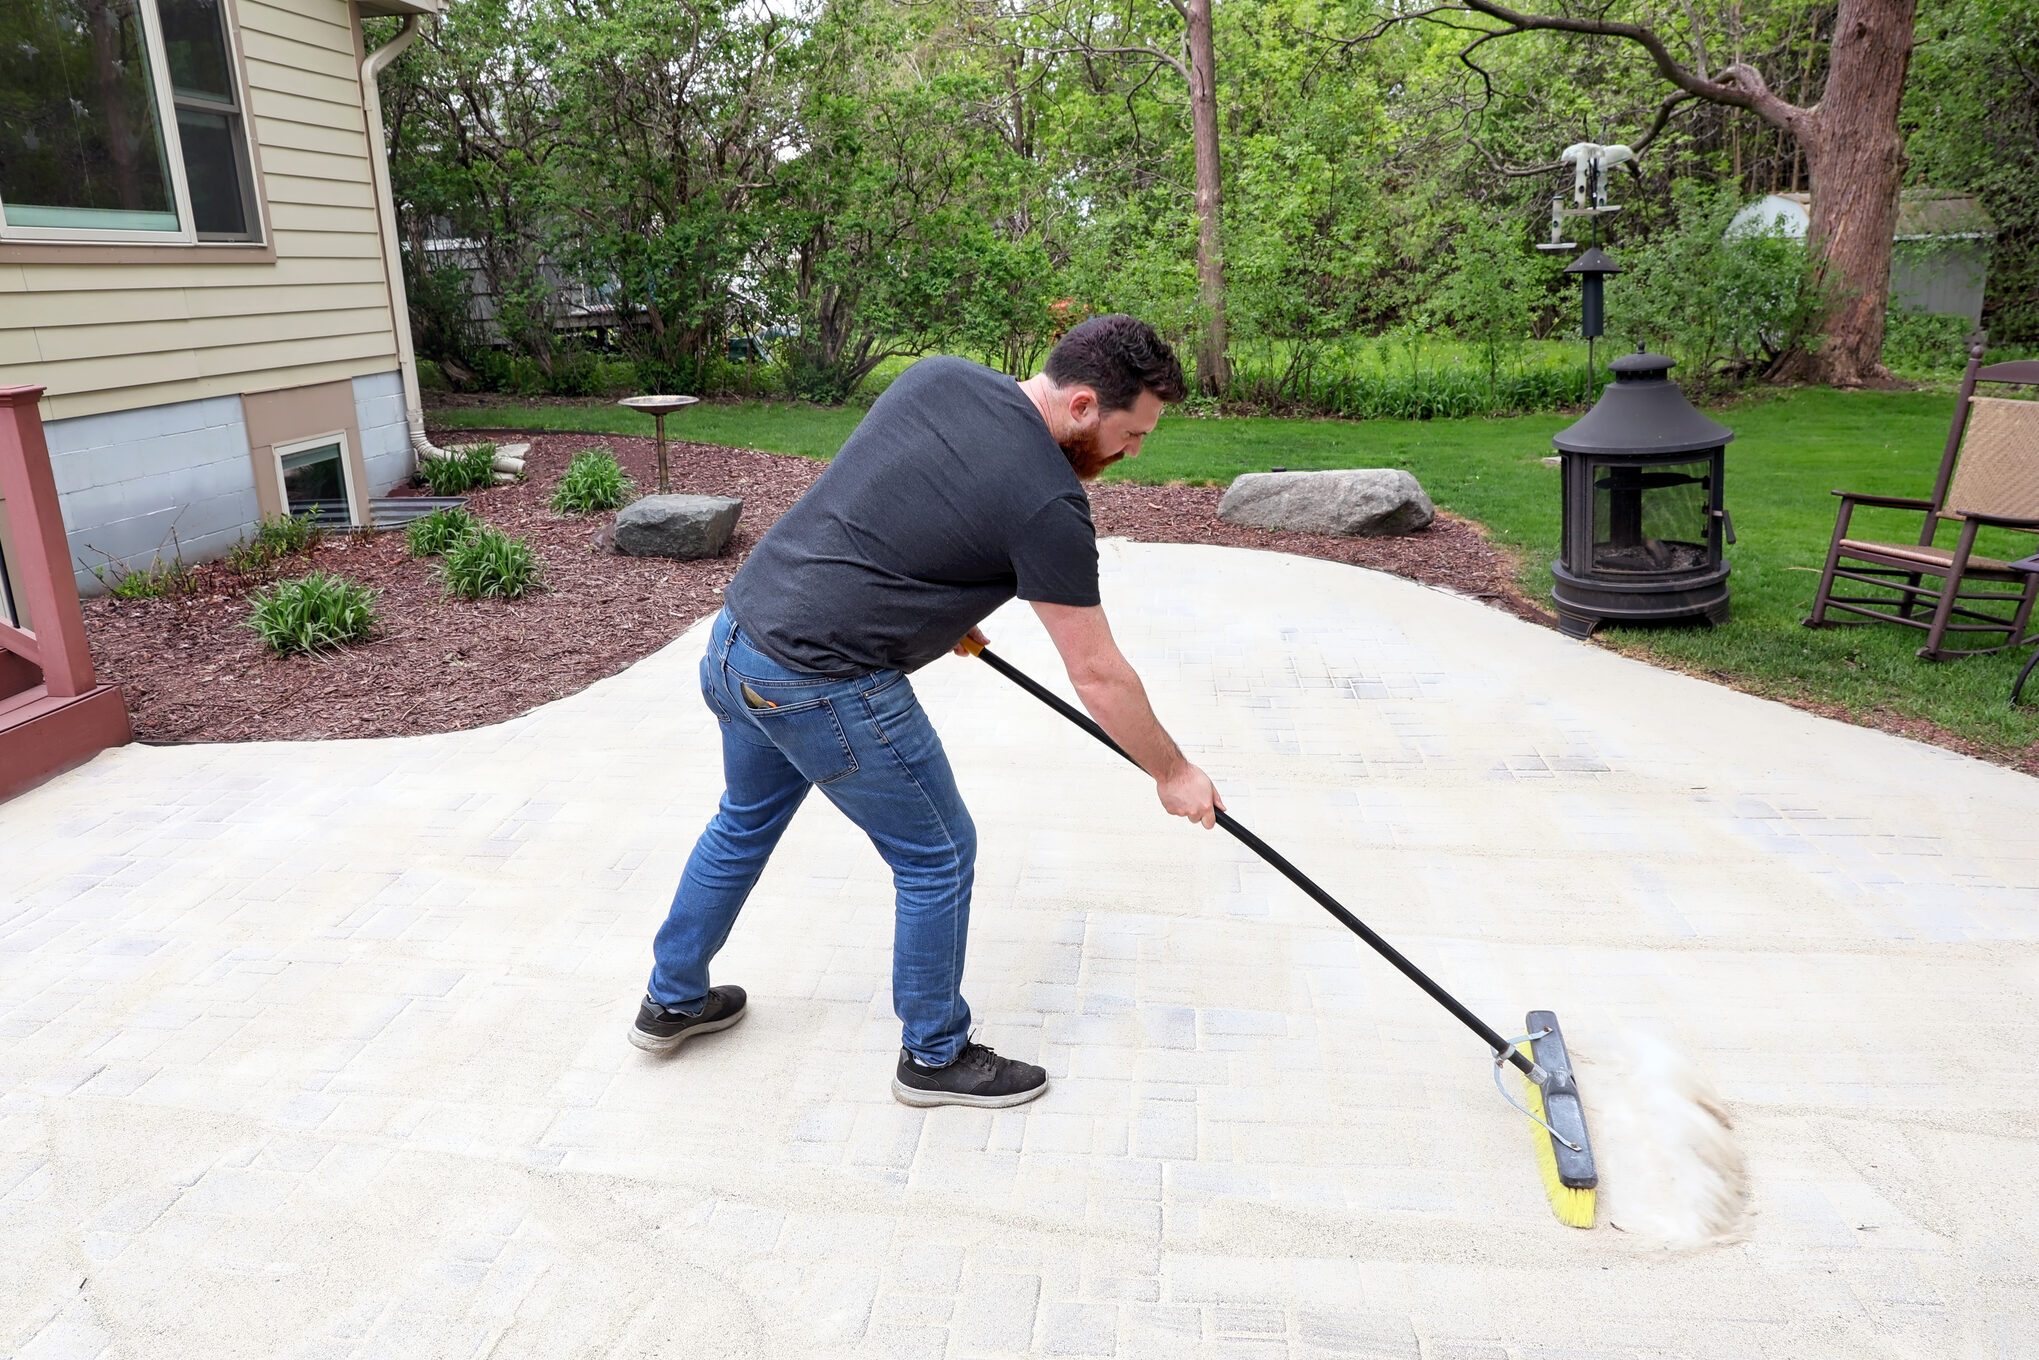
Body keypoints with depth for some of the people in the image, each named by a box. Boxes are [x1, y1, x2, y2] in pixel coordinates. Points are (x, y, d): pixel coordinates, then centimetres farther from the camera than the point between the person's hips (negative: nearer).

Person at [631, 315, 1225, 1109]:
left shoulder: (936, 376, 4)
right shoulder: (1047, 502, -16)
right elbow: (1097, 677, -9)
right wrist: (1173, 773, 5)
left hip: (737, 635, 9)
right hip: (823, 690, -8)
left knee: (745, 822, 29)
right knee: (938, 856, 10)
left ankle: (672, 1001, 48)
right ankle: (935, 1057, 29)